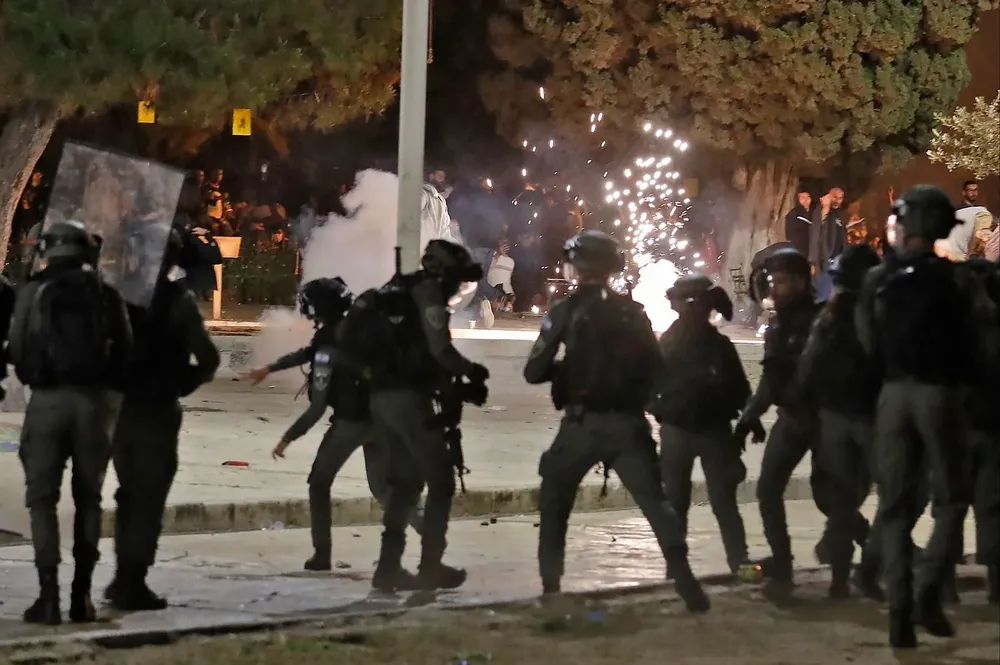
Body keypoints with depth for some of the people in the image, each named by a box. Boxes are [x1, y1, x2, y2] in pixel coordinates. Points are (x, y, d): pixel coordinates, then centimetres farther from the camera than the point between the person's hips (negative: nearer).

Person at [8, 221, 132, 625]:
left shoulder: (34, 293, -1)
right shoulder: (106, 296, 5)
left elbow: (16, 352, -2)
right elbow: (125, 355, 4)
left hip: (48, 399, -2)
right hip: (94, 400, 2)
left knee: (42, 497, 3)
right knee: (88, 498, 13)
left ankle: (49, 595, -7)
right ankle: (81, 595, 8)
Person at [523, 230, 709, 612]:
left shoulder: (566, 312, -3)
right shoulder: (632, 313, 7)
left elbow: (534, 372, -5)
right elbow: (655, 368, 10)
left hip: (583, 423, -2)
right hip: (627, 423, 2)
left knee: (554, 500, 15)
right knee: (655, 501, 4)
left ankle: (551, 583, 10)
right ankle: (683, 578, -10)